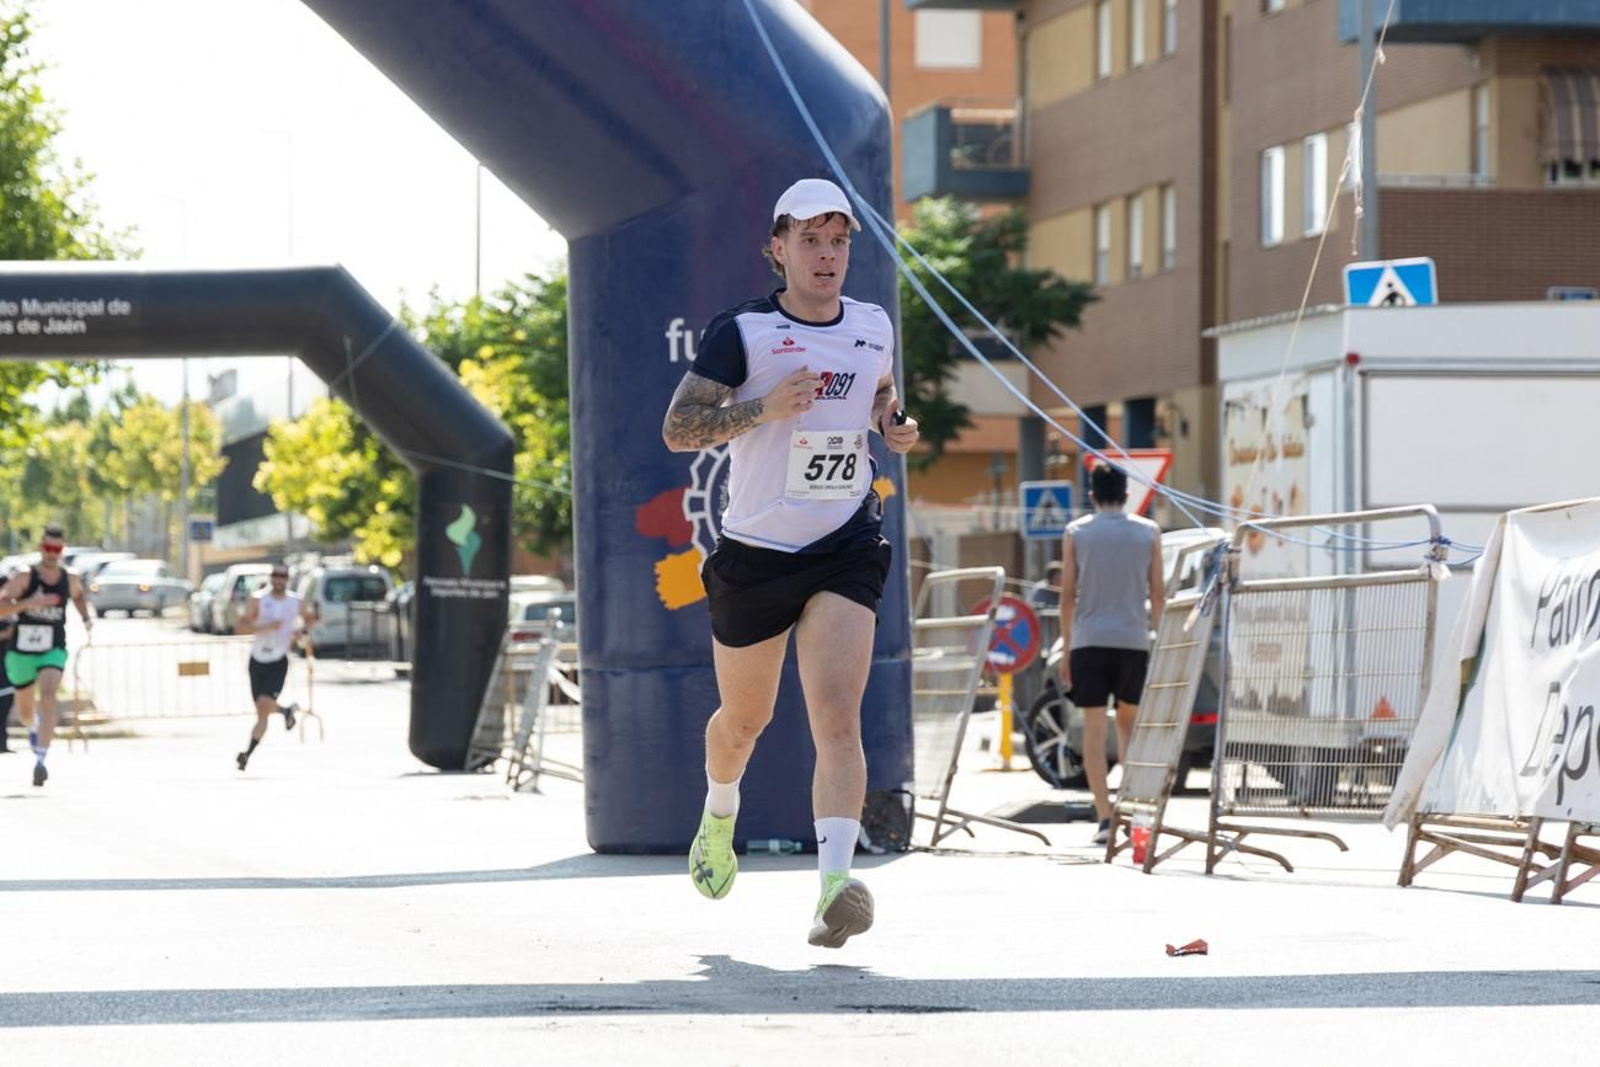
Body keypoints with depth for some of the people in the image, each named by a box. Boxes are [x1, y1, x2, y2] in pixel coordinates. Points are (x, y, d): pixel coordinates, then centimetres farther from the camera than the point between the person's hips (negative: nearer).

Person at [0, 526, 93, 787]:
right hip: (21, 651, 0)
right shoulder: (24, 577, -12)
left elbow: (78, 595, 25)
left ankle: (41, 758, -33)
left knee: (48, 696, -27)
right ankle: (33, 728, 55)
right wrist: (29, 602, -34)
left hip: (53, 650, 0)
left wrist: (86, 617, 9)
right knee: (24, 710, 16)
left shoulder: (69, 579, -1)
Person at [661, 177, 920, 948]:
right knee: (745, 718, 17)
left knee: (838, 717, -18)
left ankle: (834, 886, -30)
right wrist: (765, 407, -26)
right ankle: (718, 818, 51)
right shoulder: (742, 333, -8)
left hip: (845, 550, 1)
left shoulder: (875, 327, 6)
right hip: (754, 556, -1)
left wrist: (895, 426, 3)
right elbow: (676, 429, -12)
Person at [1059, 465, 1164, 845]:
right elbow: (1157, 593, 6)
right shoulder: (1149, 532, 6)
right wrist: (1158, 639, 18)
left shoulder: (1076, 533, 3)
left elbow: (1067, 594, 2)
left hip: (1088, 641, -1)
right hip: (1134, 641, 1)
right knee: (1128, 720, 19)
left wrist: (1066, 647, 8)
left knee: (1094, 727, 0)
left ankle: (1105, 817, -6)